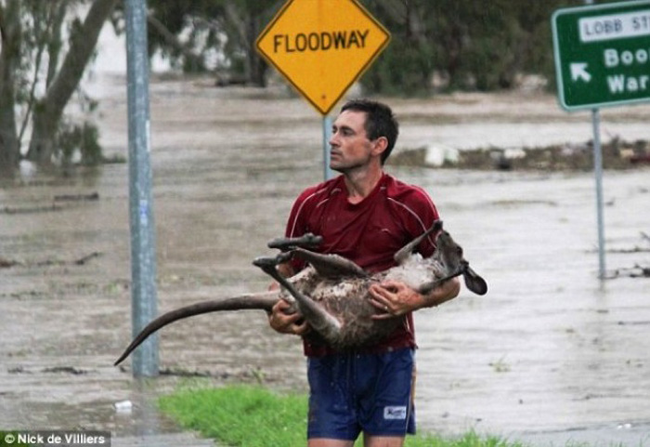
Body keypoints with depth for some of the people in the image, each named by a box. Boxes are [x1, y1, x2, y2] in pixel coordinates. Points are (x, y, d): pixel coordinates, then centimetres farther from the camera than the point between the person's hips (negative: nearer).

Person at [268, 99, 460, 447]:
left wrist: (415, 300, -16)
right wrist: (276, 315, -8)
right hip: (328, 360, 2)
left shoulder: (411, 205, -1)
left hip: (389, 357, -2)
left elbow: (450, 282, 6)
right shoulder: (312, 204, 5)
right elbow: (286, 274, 14)